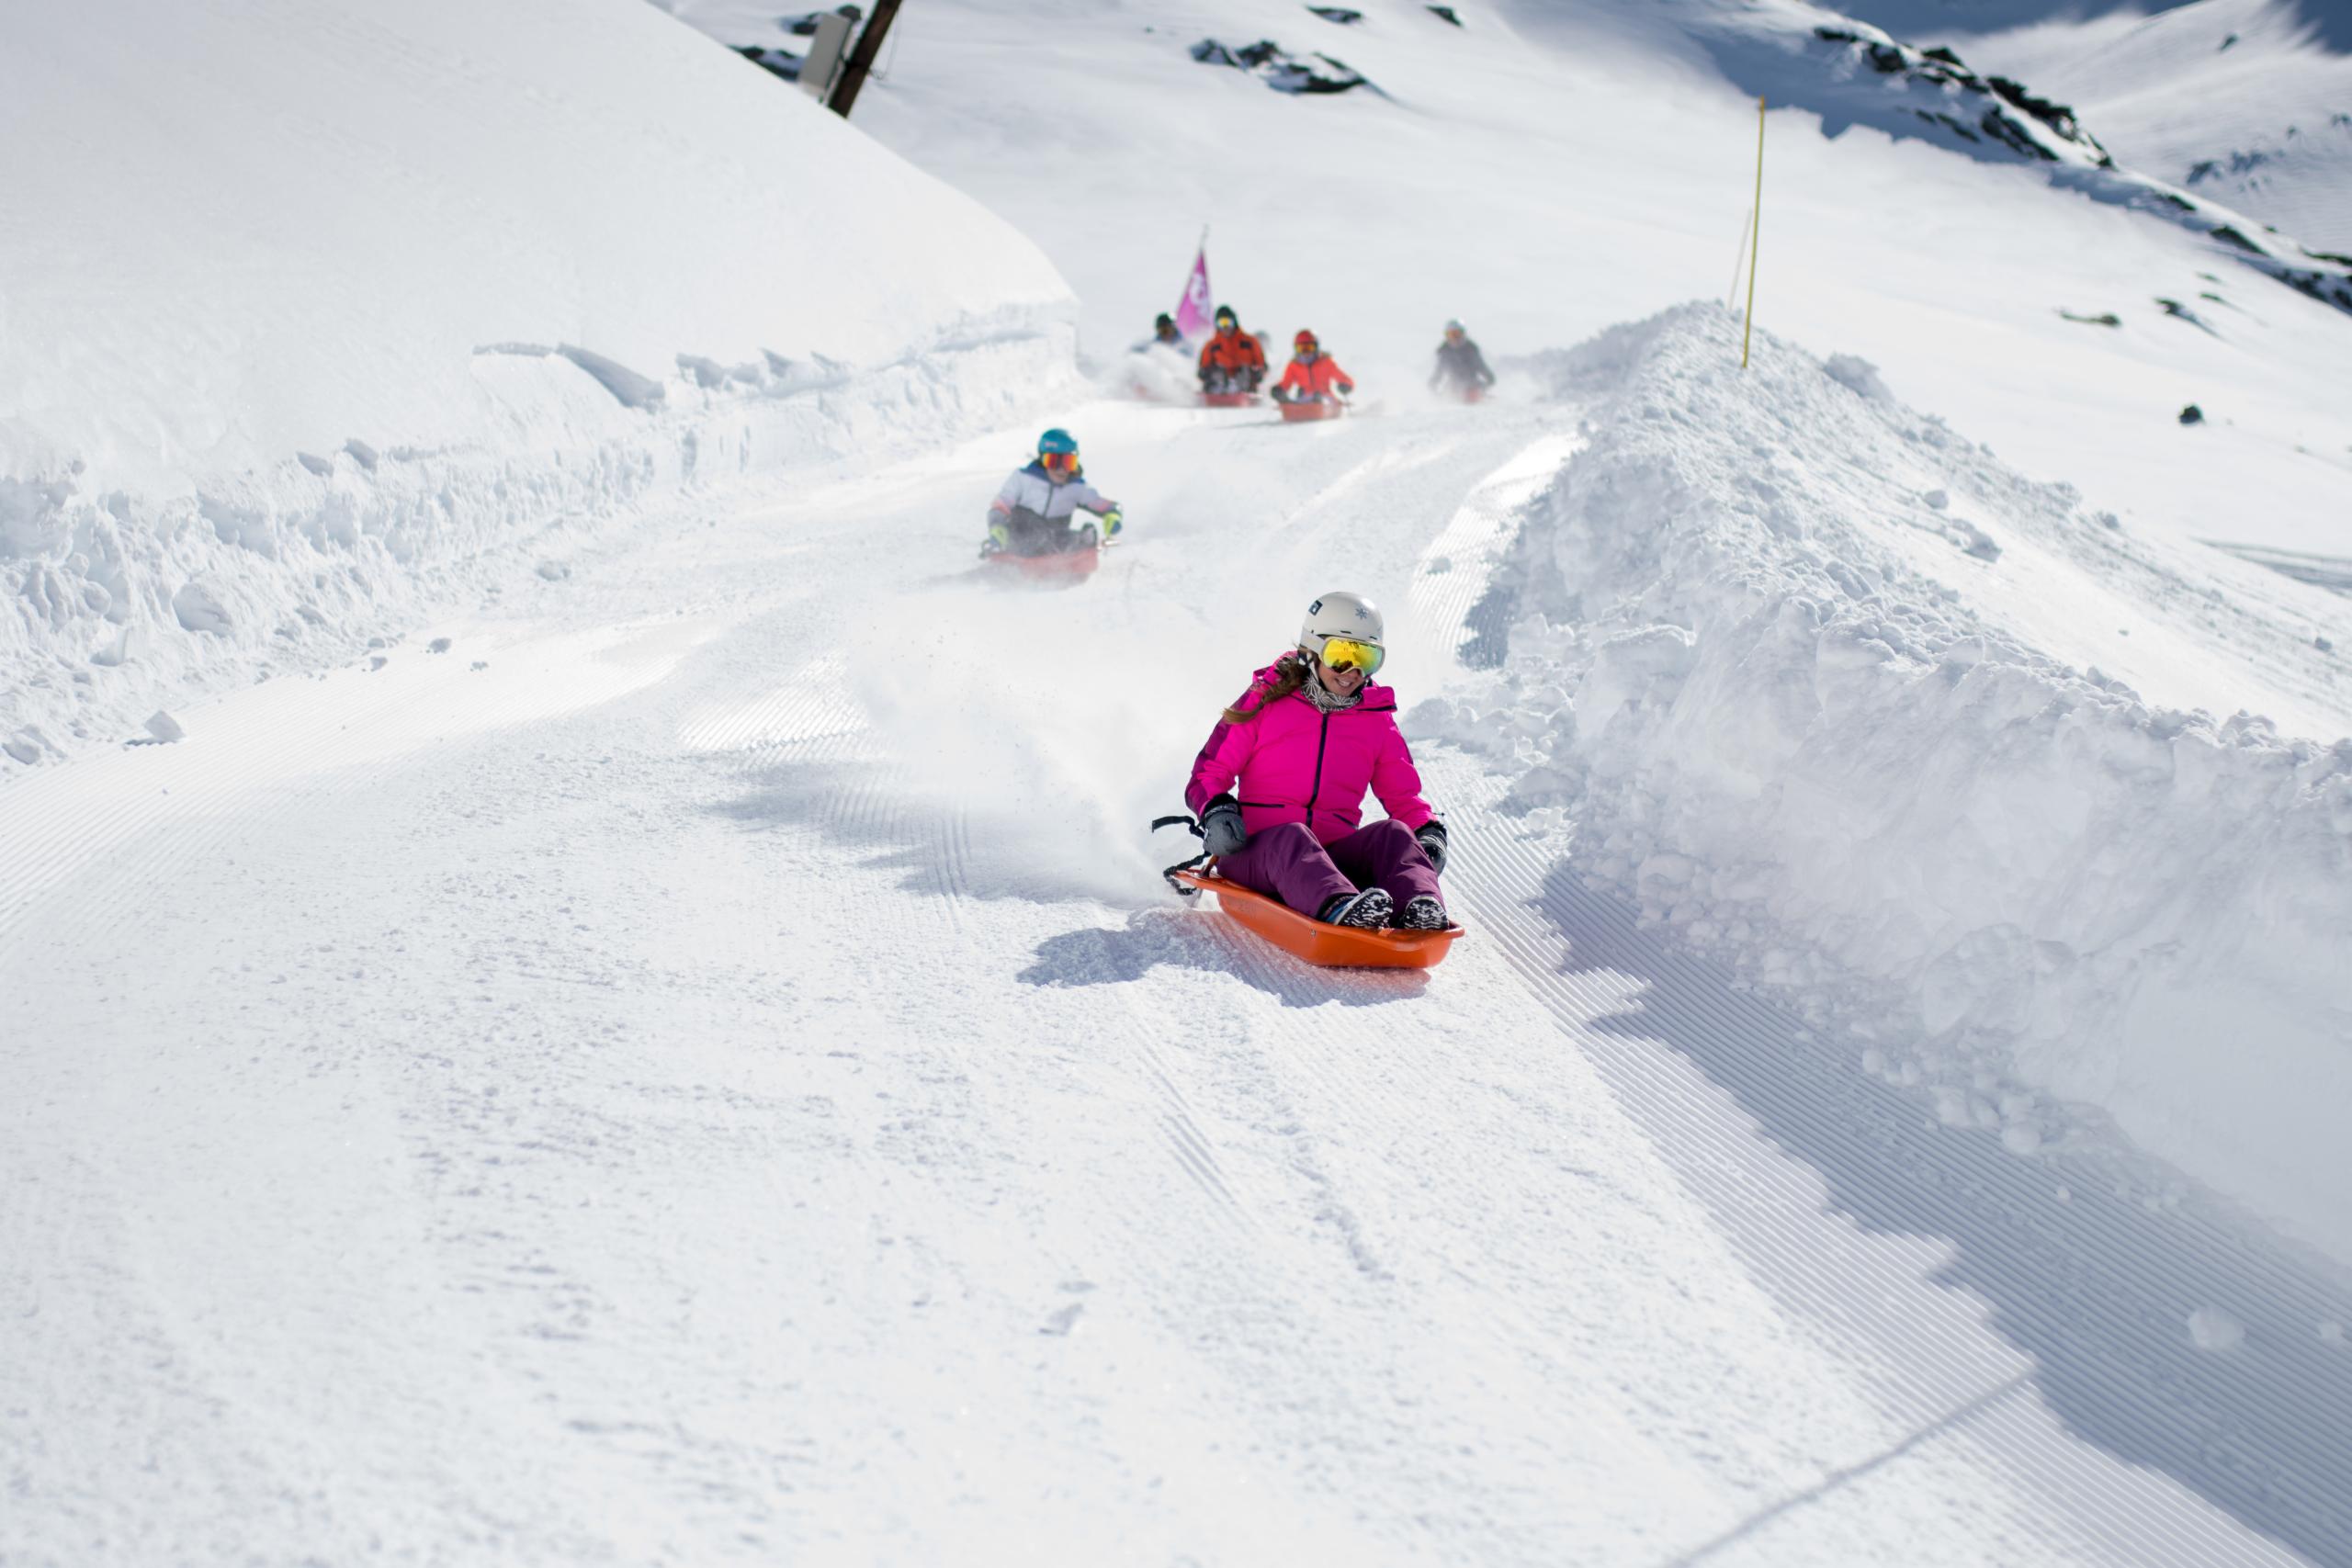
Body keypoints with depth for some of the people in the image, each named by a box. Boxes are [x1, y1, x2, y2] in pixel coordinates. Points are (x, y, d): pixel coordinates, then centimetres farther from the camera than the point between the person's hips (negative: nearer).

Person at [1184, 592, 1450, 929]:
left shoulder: (1377, 719, 16)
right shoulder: (1266, 701, 7)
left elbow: (1403, 796, 20)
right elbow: (1209, 771, 7)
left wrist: (1429, 831, -1)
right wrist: (1216, 810, -15)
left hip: (1332, 858, 3)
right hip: (1257, 851, -3)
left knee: (1395, 833, -25)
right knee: (1291, 837, -37)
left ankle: (1424, 909, -56)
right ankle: (1340, 907, -67)